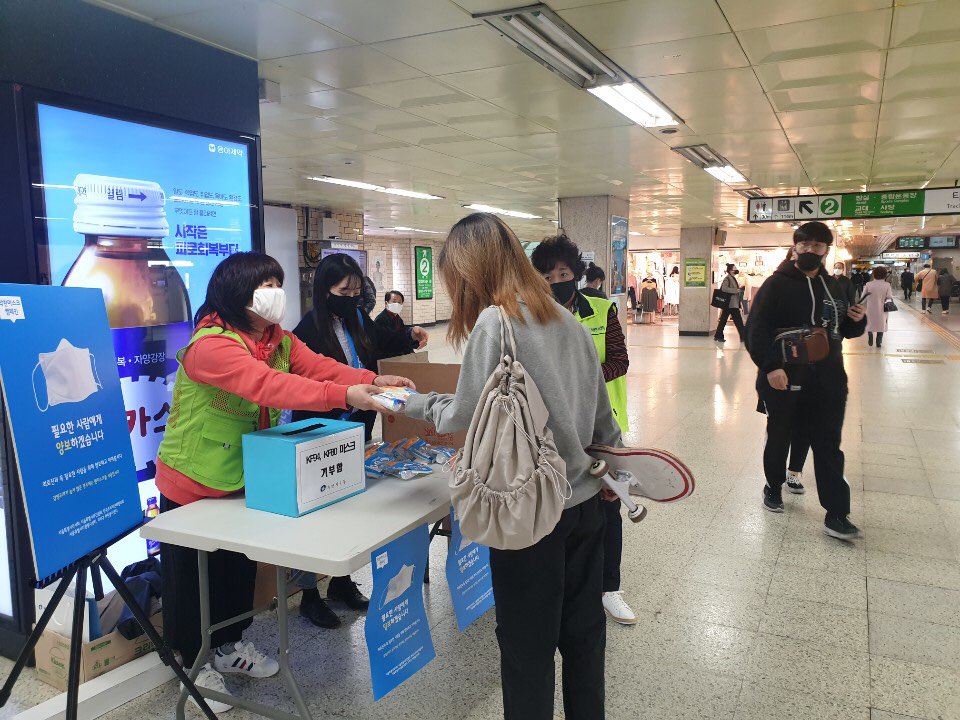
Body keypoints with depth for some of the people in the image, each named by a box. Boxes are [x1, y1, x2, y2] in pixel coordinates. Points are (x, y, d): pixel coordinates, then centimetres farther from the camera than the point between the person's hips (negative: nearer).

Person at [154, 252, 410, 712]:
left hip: (242, 479, 8)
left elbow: (319, 367, -14)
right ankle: (195, 662, 32)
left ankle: (229, 645, 44)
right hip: (192, 484, -7)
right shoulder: (210, 345, -28)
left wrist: (372, 381, -32)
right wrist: (344, 395, -51)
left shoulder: (280, 341, -1)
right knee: (191, 575, 10)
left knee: (239, 566, 22)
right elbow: (267, 384, -42)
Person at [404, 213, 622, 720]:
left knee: (528, 645, 9)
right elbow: (601, 411, 11)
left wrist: (418, 403, 8)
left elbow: (464, 417, -11)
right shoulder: (568, 320, 6)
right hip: (585, 501, 7)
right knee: (583, 631, 20)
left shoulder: (495, 322, -15)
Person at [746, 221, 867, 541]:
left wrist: (857, 320, 0)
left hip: (828, 382, 4)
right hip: (783, 380, -4)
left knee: (829, 447, 4)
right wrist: (770, 367, -25)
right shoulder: (777, 284, -7)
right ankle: (773, 487, 35)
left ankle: (836, 514, 8)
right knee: (779, 439, 12)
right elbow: (756, 329, -15)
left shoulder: (833, 286, 12)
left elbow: (844, 330, 23)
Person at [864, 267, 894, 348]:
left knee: (870, 324, 18)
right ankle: (879, 343, 12)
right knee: (881, 325, 11)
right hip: (882, 309, 0)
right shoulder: (887, 285, -10)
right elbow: (889, 296, -12)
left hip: (871, 309, 0)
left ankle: (870, 342, 20)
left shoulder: (868, 284, -9)